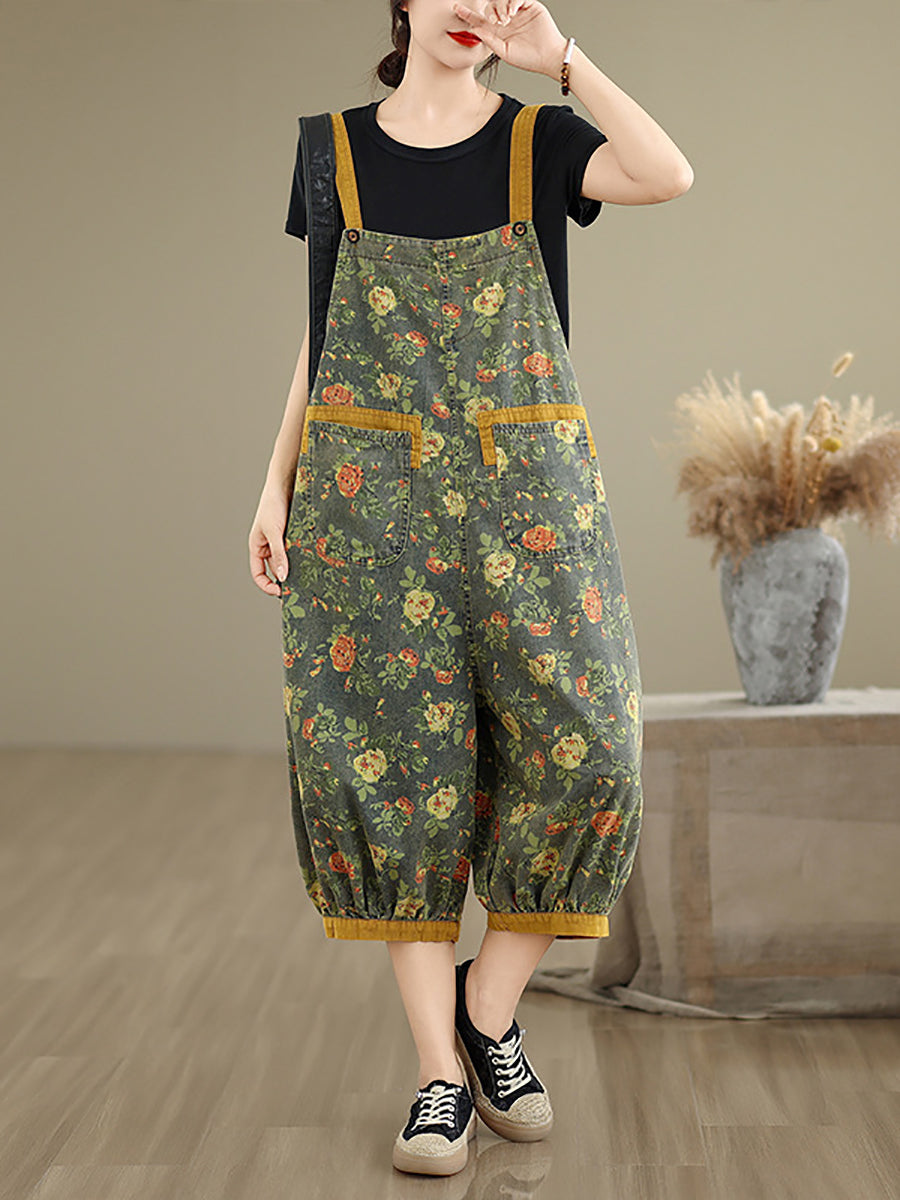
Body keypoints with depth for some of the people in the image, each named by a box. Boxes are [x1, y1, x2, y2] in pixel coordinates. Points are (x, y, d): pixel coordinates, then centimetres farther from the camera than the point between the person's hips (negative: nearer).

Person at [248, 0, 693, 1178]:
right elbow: (324, 334, 12)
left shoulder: (538, 137, 6)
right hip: (371, 491, 1)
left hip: (526, 485, 0)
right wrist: (276, 483, 6)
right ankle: (440, 1070, 6)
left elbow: (668, 176, -16)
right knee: (394, 761, -3)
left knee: (576, 744, -8)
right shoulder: (337, 150, 11)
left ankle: (490, 1006, 15)